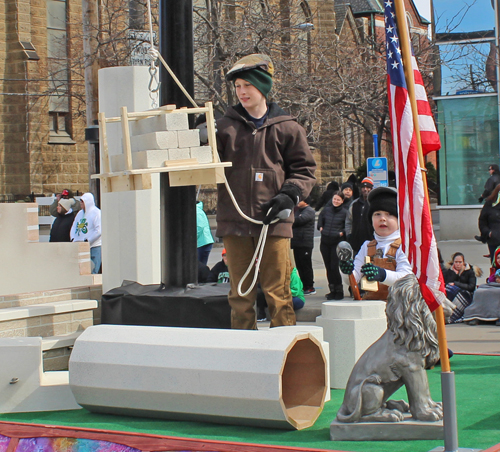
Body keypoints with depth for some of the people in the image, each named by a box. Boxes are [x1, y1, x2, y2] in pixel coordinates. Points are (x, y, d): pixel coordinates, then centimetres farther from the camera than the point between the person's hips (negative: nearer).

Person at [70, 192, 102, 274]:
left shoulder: (96, 213, -6)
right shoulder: (80, 213, 18)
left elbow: (99, 230, -14)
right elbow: (74, 228, 18)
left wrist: (87, 241, -16)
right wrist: (73, 239, -1)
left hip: (94, 247, -7)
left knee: (92, 272, -9)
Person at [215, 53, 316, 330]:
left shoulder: (287, 128, 6)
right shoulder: (225, 126, 10)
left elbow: (305, 170, 7)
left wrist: (290, 195, -9)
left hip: (274, 222, -2)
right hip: (235, 222, 2)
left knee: (277, 292, -1)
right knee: (240, 294, 7)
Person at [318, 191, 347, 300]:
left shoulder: (344, 212, -3)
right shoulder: (326, 210, 8)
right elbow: (320, 220, 25)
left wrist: (342, 233, -9)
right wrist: (320, 228, 10)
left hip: (337, 243, -4)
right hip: (325, 242, 4)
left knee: (334, 267, -10)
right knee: (328, 267, 7)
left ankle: (339, 291, 2)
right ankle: (332, 290, 16)